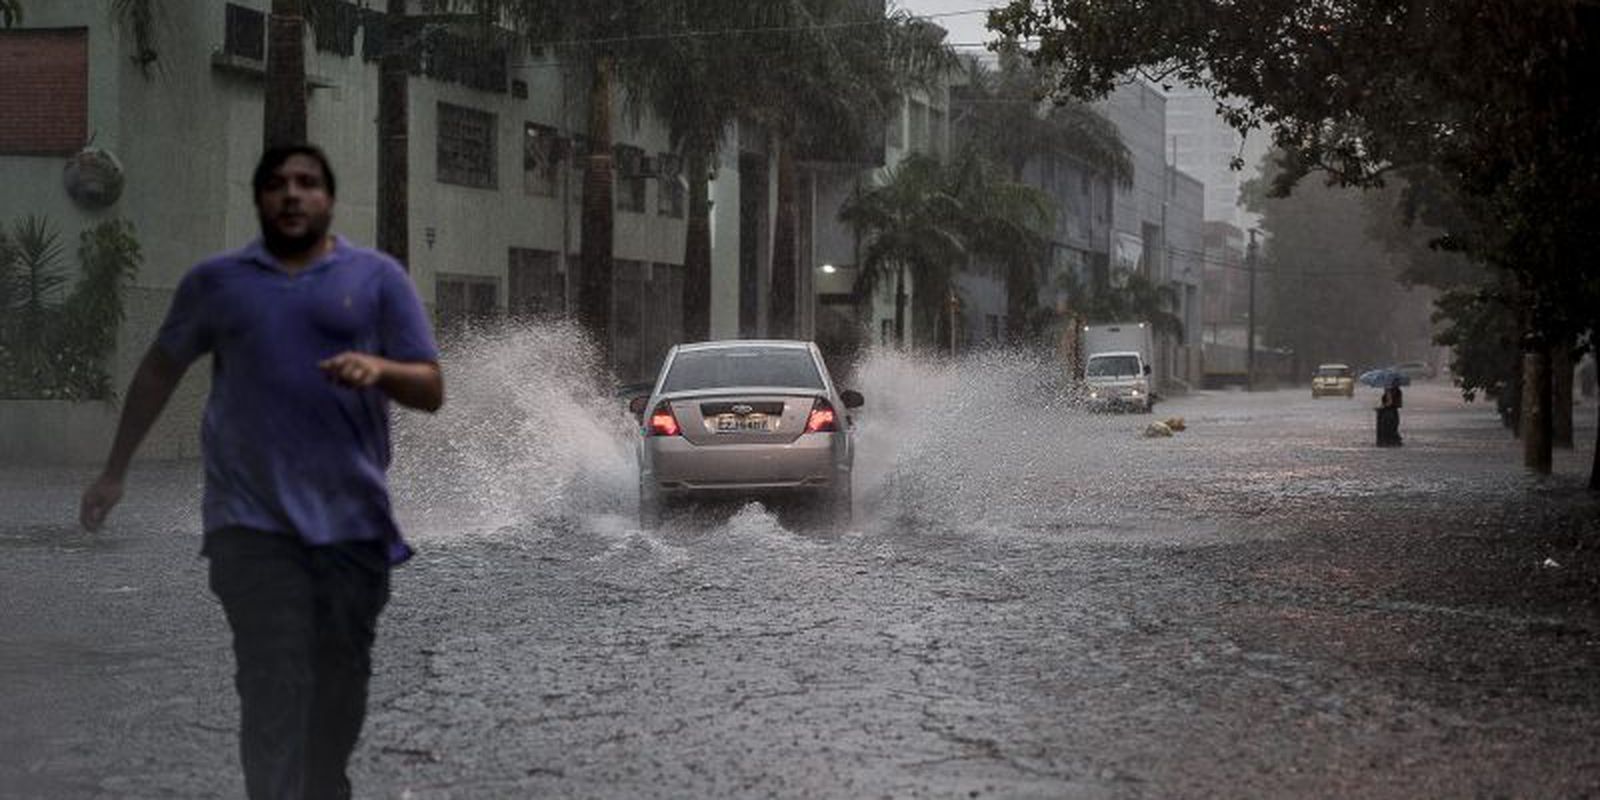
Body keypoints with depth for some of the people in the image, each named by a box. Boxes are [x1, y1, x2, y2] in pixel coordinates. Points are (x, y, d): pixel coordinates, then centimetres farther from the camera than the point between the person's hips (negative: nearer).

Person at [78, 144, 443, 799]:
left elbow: (431, 390, 3)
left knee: (340, 681, 9)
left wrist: (379, 368, -18)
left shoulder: (377, 277, 5)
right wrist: (115, 470, 20)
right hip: (253, 522, -1)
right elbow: (159, 371, 20)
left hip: (354, 519, 1)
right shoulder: (215, 280, 9)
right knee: (272, 688, -10)